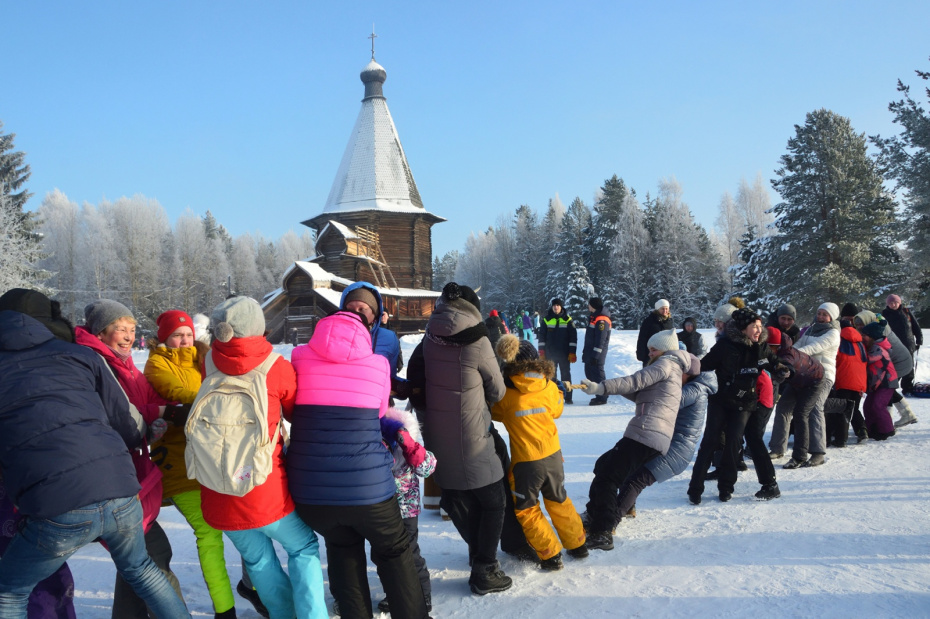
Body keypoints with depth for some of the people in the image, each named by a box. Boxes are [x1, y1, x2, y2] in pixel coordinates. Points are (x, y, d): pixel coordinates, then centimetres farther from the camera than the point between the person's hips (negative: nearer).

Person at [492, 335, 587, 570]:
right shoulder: (549, 387, -4)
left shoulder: (505, 393, -13)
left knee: (527, 510, 15)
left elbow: (494, 412, 5)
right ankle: (577, 544, 36)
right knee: (559, 501, 25)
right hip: (553, 455, 4)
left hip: (525, 462, -4)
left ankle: (550, 555, 17)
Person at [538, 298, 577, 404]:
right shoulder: (547, 320, 5)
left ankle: (568, 397, 8)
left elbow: (573, 337, 0)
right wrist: (541, 352, 1)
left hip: (564, 354, -1)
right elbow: (542, 336, 7)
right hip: (550, 354, 1)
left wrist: (572, 353, -6)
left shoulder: (568, 320, 1)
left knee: (565, 375, 3)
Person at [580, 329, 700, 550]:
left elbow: (637, 381, -15)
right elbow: (640, 394, 25)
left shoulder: (667, 363, 0)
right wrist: (611, 387, 9)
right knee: (604, 466, 20)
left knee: (606, 477, -14)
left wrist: (601, 387, -22)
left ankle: (601, 533, -19)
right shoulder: (674, 369, 28)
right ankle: (595, 517, 25)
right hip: (658, 439, 10)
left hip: (645, 434, -10)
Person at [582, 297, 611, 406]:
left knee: (597, 373, -6)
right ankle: (600, 395, 22)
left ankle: (602, 398, 0)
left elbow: (600, 340, -22)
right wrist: (586, 351, 23)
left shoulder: (601, 320, -17)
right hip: (590, 351, 10)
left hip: (597, 352, -10)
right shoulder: (594, 317, 15)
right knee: (589, 372, 14)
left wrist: (595, 355, -23)